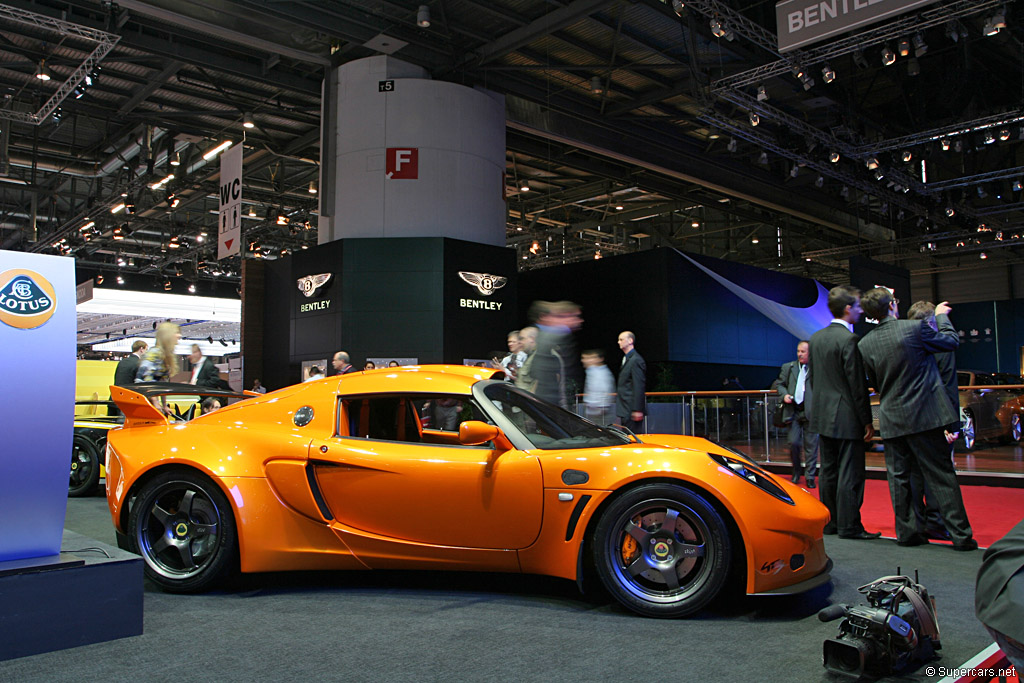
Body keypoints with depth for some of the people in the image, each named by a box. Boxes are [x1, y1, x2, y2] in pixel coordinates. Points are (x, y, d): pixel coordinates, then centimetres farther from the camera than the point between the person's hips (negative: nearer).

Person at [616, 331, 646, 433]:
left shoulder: (636, 360, -14)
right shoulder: (626, 358, 17)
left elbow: (639, 387, -18)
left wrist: (637, 410, -21)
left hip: (632, 410, -10)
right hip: (625, 410, 10)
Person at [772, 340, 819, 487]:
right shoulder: (788, 367, 12)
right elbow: (778, 384, 18)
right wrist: (784, 394, -1)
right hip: (793, 411, 3)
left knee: (811, 445, 2)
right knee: (793, 443, 1)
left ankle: (810, 477, 12)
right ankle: (796, 472, 22)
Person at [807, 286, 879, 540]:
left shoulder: (816, 338, 9)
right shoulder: (849, 340, -16)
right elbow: (857, 384, -15)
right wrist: (867, 421, -10)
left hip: (823, 415, 8)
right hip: (847, 417, -8)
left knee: (828, 471, 13)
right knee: (850, 474, -1)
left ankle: (829, 522, 21)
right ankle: (849, 526, 3)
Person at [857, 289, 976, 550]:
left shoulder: (865, 344, -1)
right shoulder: (916, 328, -13)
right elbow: (952, 341, 4)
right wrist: (941, 315, 20)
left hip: (891, 419, 3)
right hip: (924, 415, -3)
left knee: (898, 477, 10)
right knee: (941, 476, 4)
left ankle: (907, 531, 15)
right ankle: (960, 535, 8)